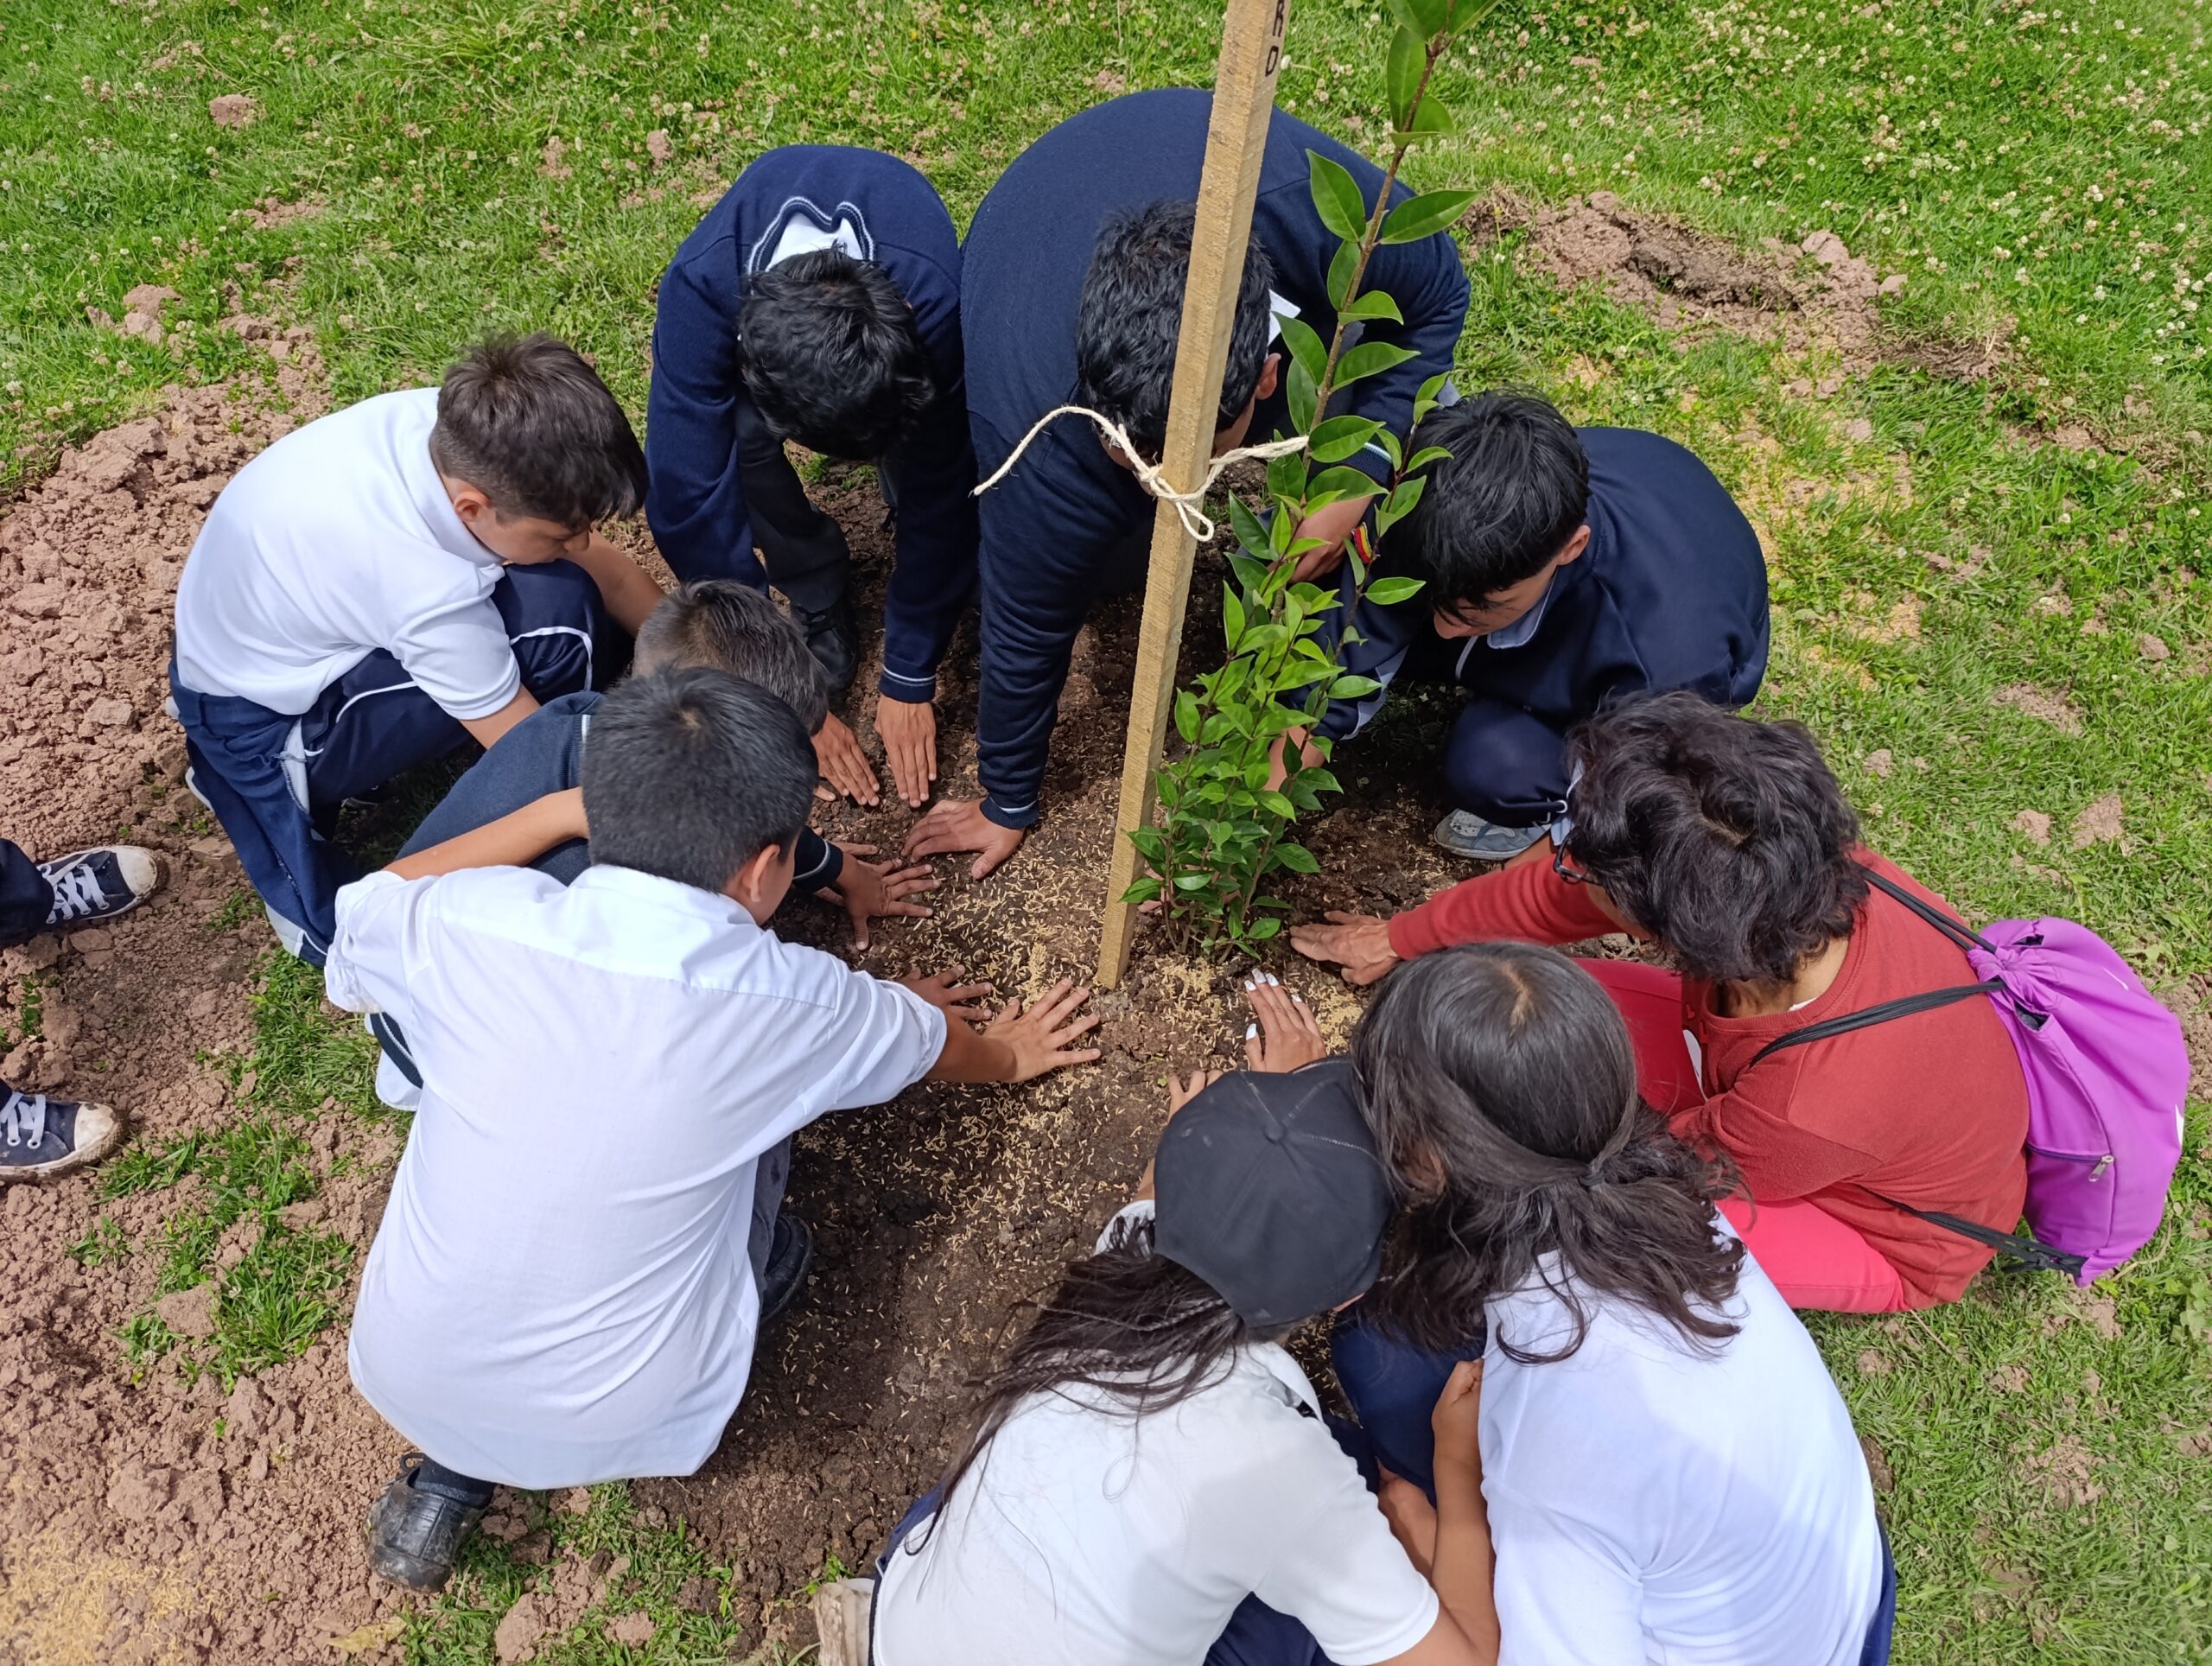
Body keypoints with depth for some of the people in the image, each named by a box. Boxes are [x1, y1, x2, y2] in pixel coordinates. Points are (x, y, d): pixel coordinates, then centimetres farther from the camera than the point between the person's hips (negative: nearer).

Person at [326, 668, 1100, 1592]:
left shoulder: (470, 924, -18)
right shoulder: (789, 1004, -20)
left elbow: (358, 916, 8)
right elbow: (933, 1039, 4)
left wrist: (560, 812, 7)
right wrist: (1006, 1054, 25)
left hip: (401, 1383, 2)